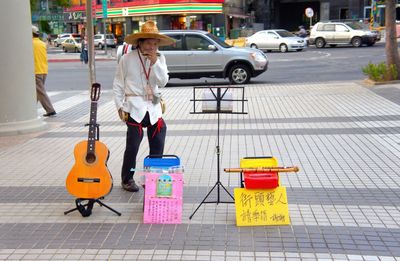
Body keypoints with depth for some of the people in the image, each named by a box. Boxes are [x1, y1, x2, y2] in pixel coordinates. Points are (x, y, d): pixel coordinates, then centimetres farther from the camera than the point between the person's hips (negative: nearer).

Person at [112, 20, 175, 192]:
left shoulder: (159, 58, 6)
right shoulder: (127, 59, -2)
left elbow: (163, 82, -3)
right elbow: (118, 85, 3)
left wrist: (155, 62, -14)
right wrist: (120, 106, -2)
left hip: (153, 108, 4)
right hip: (134, 108, -4)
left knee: (157, 146, 6)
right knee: (132, 146, -2)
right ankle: (127, 179, 14)